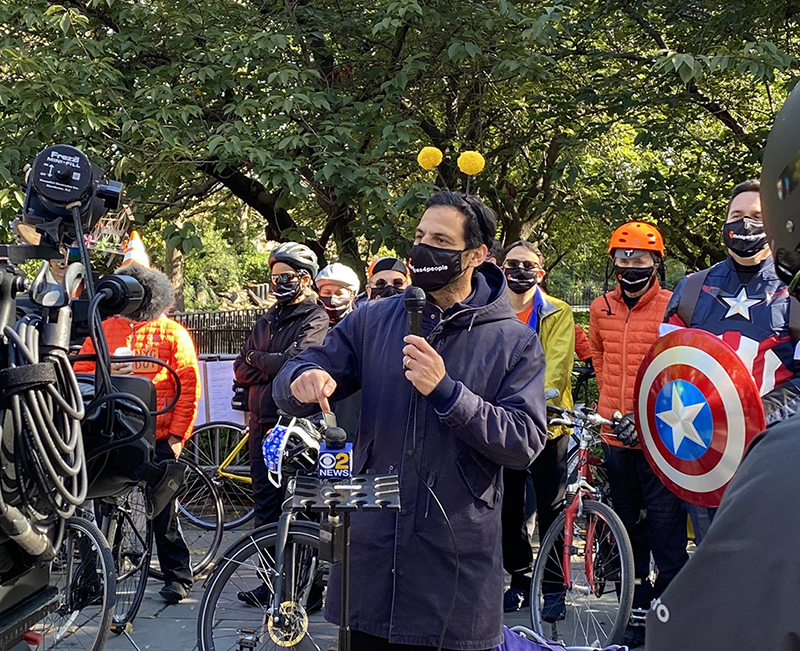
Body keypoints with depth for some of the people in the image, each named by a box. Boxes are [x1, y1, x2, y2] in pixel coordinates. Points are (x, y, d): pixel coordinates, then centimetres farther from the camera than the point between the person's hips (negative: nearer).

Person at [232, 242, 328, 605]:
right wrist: (273, 369, -7)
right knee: (265, 504, 9)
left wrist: (256, 359, -4)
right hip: (262, 423, 7)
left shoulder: (315, 320, -4)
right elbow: (241, 370, 11)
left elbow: (294, 361, -20)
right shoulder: (267, 321, 18)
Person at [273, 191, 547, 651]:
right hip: (370, 553, 3)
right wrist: (304, 380, -22)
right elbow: (305, 374, 3)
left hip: (459, 560, -2)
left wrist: (446, 392, -23)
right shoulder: (374, 321, 6)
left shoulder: (515, 341, -2)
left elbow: (525, 442, -12)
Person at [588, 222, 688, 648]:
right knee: (628, 527, 14)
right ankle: (637, 611, 26)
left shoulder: (672, 307, -7)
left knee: (665, 526, -3)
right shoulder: (601, 308, 8)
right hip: (615, 436, 5)